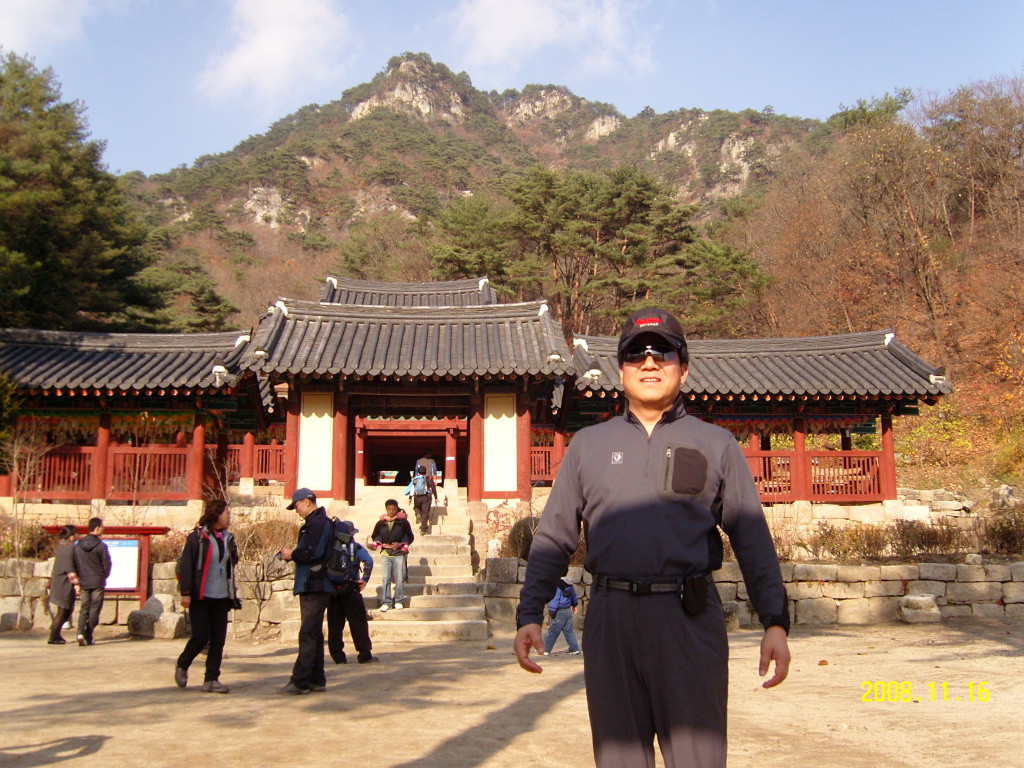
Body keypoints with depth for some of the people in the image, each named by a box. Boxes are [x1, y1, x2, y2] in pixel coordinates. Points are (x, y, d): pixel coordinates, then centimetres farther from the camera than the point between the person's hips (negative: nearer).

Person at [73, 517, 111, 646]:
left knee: (84, 609, 11)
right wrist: (103, 577, 12)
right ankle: (89, 637, 5)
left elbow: (75, 564, 7)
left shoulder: (78, 546, 4)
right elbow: (106, 564, -8)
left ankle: (81, 632, -9)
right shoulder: (101, 546, -11)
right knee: (94, 610, 4)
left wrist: (78, 582, 16)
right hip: (98, 583, -4)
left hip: (84, 583, 4)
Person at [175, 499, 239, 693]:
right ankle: (182, 665, 20)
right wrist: (186, 593, -15)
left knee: (218, 640, 2)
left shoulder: (228, 538, 13)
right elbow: (186, 565, -9)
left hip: (221, 597, 6)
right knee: (201, 636, -6)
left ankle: (211, 679, 8)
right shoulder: (197, 537, -5)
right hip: (201, 596, -5)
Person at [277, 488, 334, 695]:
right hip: (311, 586, 11)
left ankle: (299, 681, -9)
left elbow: (313, 553, -23)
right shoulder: (314, 522, 20)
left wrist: (292, 555, -8)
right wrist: (293, 553, 6)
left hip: (314, 586, -11)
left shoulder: (318, 523, -14)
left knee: (308, 634, -10)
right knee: (314, 633, 13)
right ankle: (316, 680, 17)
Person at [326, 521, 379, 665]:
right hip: (350, 589, -3)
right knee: (358, 622, 1)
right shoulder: (355, 546, -1)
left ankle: (337, 656, 9)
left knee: (334, 624, 8)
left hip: (331, 589, 3)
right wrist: (364, 580, -8)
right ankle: (365, 655, 0)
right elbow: (368, 561, -15)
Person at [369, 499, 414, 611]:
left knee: (399, 579, -1)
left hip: (399, 554, -2)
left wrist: (400, 544, -8)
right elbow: (373, 537, 17)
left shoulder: (403, 522, 2)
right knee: (386, 579, 0)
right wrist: (380, 544, -1)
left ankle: (399, 601, 9)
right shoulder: (380, 523, 7)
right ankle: (386, 602, 4)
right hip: (385, 554, 2)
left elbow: (410, 537, 5)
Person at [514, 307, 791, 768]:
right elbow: (553, 538, 12)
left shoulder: (716, 445, 11)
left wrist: (775, 622, -4)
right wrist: (530, 614, 2)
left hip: (691, 619, -1)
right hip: (611, 619, 2)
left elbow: (753, 539, 6)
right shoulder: (587, 445, 14)